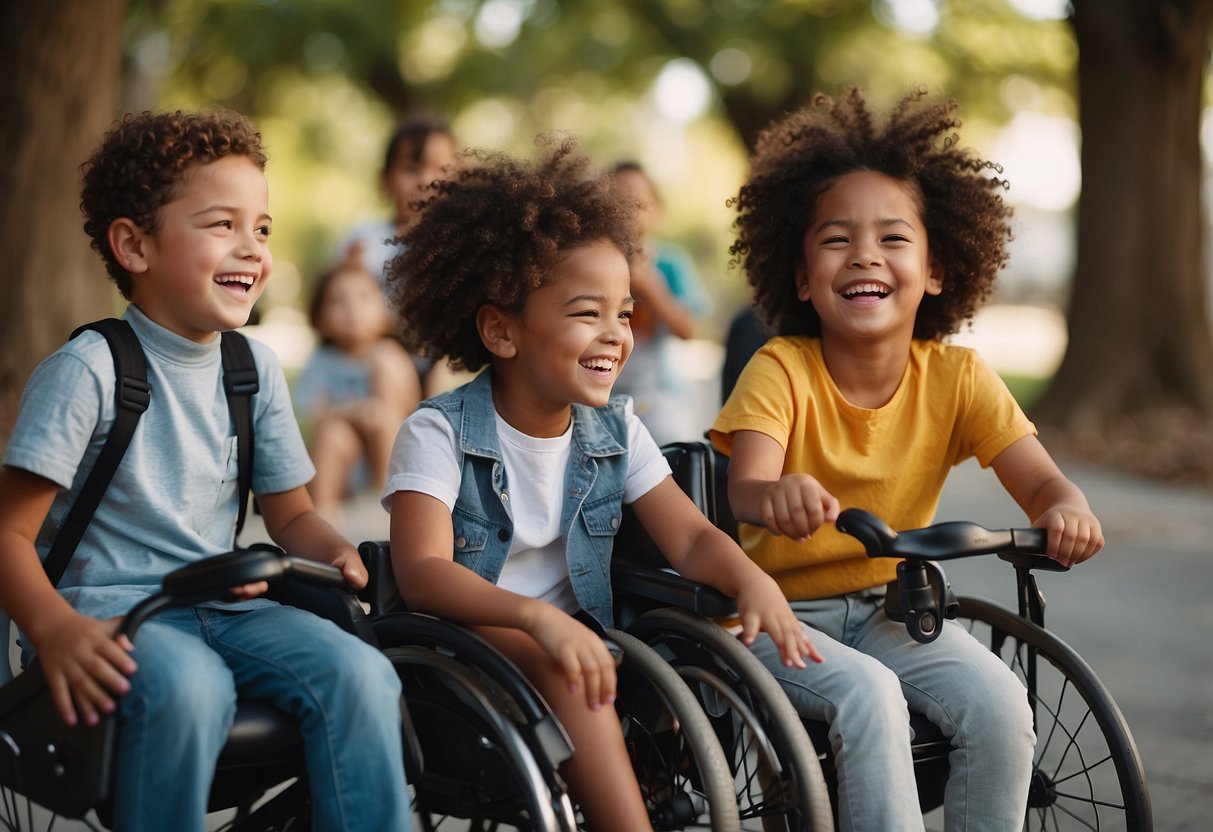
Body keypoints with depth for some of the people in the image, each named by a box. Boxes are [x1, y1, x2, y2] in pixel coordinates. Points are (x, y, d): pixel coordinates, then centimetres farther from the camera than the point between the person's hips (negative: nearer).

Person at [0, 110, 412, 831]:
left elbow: (290, 511, 20)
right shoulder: (88, 370, -8)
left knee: (359, 672, -21)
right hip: (108, 608, -5)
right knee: (188, 686, -37)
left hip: (223, 607, 5)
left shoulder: (257, 367, 11)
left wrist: (335, 552, -3)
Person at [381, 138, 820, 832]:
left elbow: (692, 538, 2)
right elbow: (423, 572, -25)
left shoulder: (616, 430, 5)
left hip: (571, 640, 5)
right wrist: (535, 616, -43)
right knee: (560, 660, -34)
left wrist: (751, 578, -22)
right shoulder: (440, 434, -11)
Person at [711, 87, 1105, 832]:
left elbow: (1037, 477, -15)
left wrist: (1066, 509, -40)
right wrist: (776, 498, -56)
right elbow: (746, 484, -30)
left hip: (889, 608, 4)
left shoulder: (955, 377, -5)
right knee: (868, 695, -31)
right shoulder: (781, 371, -15)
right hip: (781, 612, -3)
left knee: (999, 699, -20)